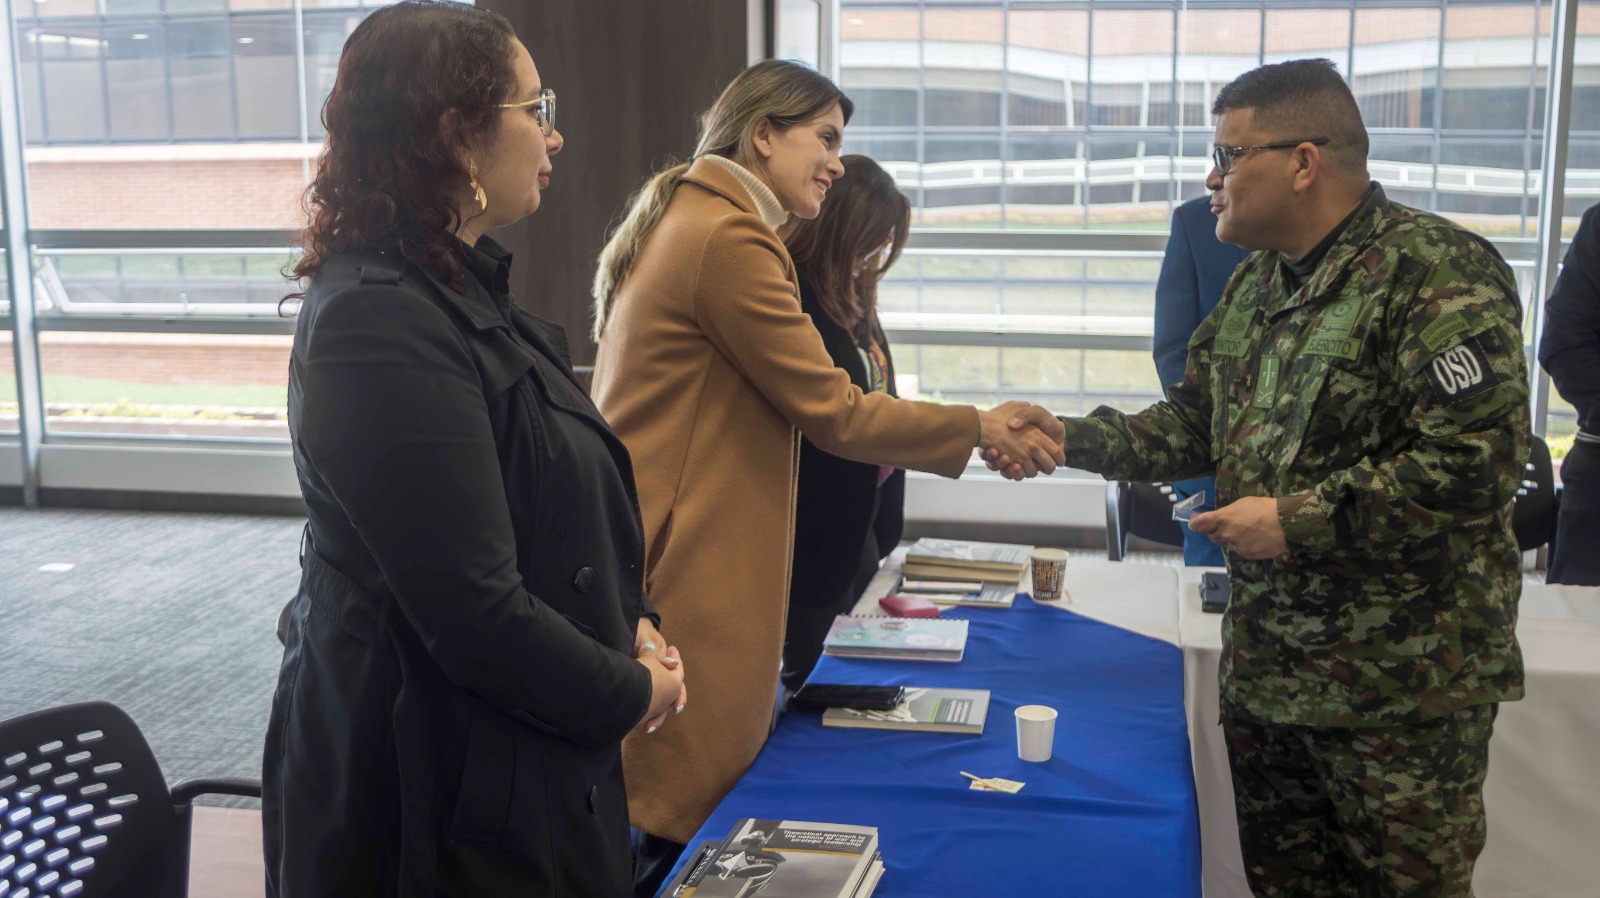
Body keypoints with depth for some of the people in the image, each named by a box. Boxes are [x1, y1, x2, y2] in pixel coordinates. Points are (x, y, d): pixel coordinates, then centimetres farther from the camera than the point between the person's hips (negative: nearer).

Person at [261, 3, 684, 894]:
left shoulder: (463, 290, 9)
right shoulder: (382, 326, -24)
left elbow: (555, 511, 18)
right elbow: (473, 612, -26)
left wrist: (631, 623, 3)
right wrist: (630, 693, -12)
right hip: (440, 799, -9)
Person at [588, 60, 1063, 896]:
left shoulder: (681, 220, 18)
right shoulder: (728, 237, -15)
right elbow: (832, 412, -15)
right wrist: (980, 428, -5)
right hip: (688, 570, -10)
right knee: (684, 820, -2)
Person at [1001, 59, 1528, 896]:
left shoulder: (1440, 276, -17)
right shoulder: (1254, 282, 11)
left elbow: (1474, 463, -24)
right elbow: (1194, 423, 15)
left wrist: (1300, 521, -21)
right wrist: (1068, 438, 2)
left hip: (1402, 687, -8)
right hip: (1264, 664, 8)